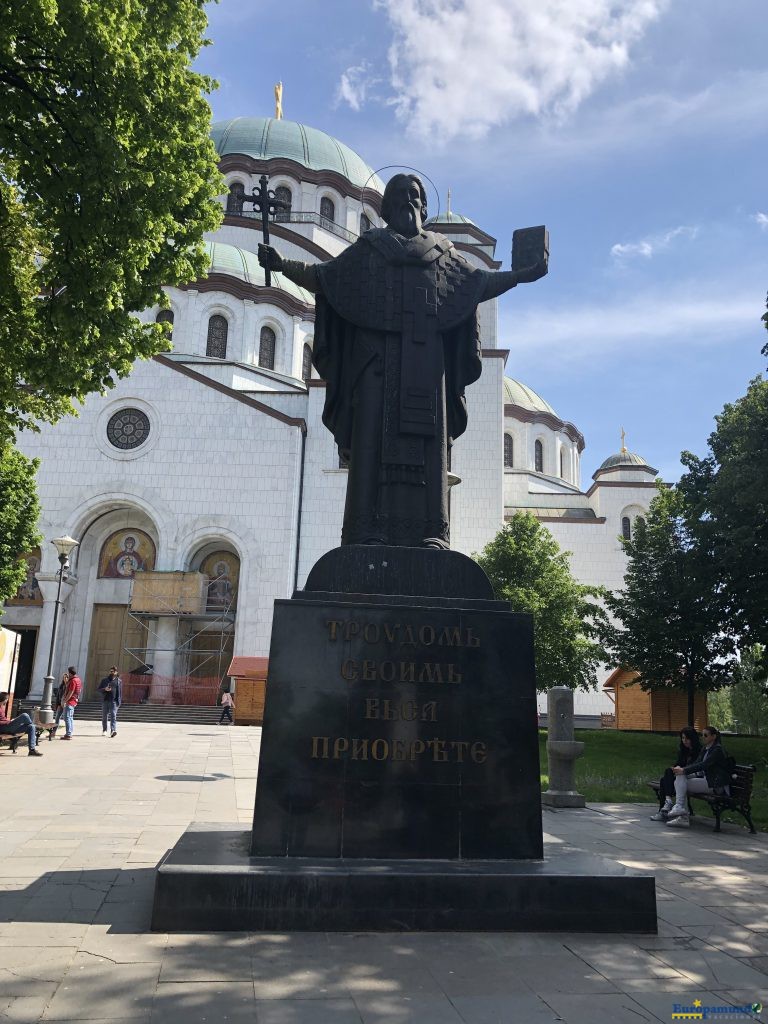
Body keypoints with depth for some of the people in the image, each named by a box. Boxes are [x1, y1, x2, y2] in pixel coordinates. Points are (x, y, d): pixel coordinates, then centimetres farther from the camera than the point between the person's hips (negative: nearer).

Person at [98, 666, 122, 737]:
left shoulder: (119, 681, 10)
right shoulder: (105, 680, 11)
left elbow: (120, 692, 10)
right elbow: (99, 689, 9)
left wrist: (119, 701, 1)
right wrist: (105, 689, -12)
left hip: (114, 701, -2)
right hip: (105, 700, 2)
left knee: (113, 715, -13)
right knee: (104, 716, 8)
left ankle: (113, 730, -24)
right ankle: (104, 730, 24)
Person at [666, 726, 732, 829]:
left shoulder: (718, 749, -12)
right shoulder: (705, 749, 16)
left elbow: (704, 765, -22)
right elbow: (696, 763, 8)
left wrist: (684, 770, -27)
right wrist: (681, 768, -11)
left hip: (715, 784, -9)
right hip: (707, 780, 9)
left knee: (681, 778, -18)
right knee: (678, 782, -8)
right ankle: (683, 817, -14)